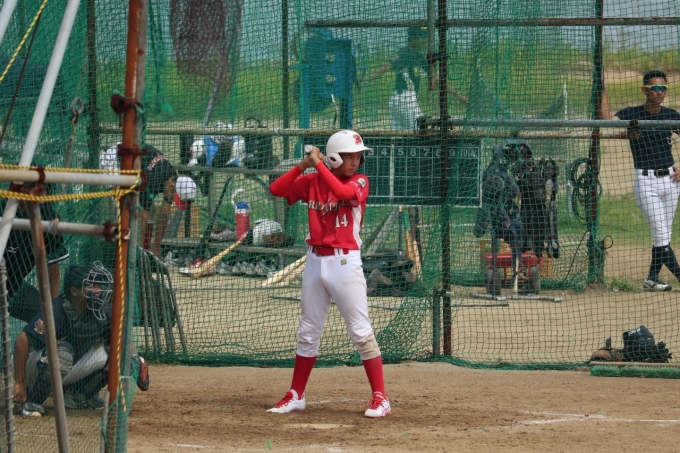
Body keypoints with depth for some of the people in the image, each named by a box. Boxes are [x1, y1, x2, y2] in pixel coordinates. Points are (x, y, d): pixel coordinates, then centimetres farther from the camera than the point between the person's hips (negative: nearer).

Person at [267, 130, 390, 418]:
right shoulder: (312, 182, 6)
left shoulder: (359, 182, -4)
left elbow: (344, 192, -25)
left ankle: (380, 398, -3)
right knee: (308, 332, 12)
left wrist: (318, 164, -18)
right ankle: (296, 396, 20)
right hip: (315, 261, 4)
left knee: (361, 332, -6)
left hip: (345, 262, -4)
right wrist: (303, 165, -10)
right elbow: (276, 189, 0)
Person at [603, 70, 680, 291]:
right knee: (660, 235, -10)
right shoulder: (631, 114, -3)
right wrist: (604, 91, -17)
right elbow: (606, 120, -19)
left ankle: (652, 279, 15)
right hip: (646, 182, -4)